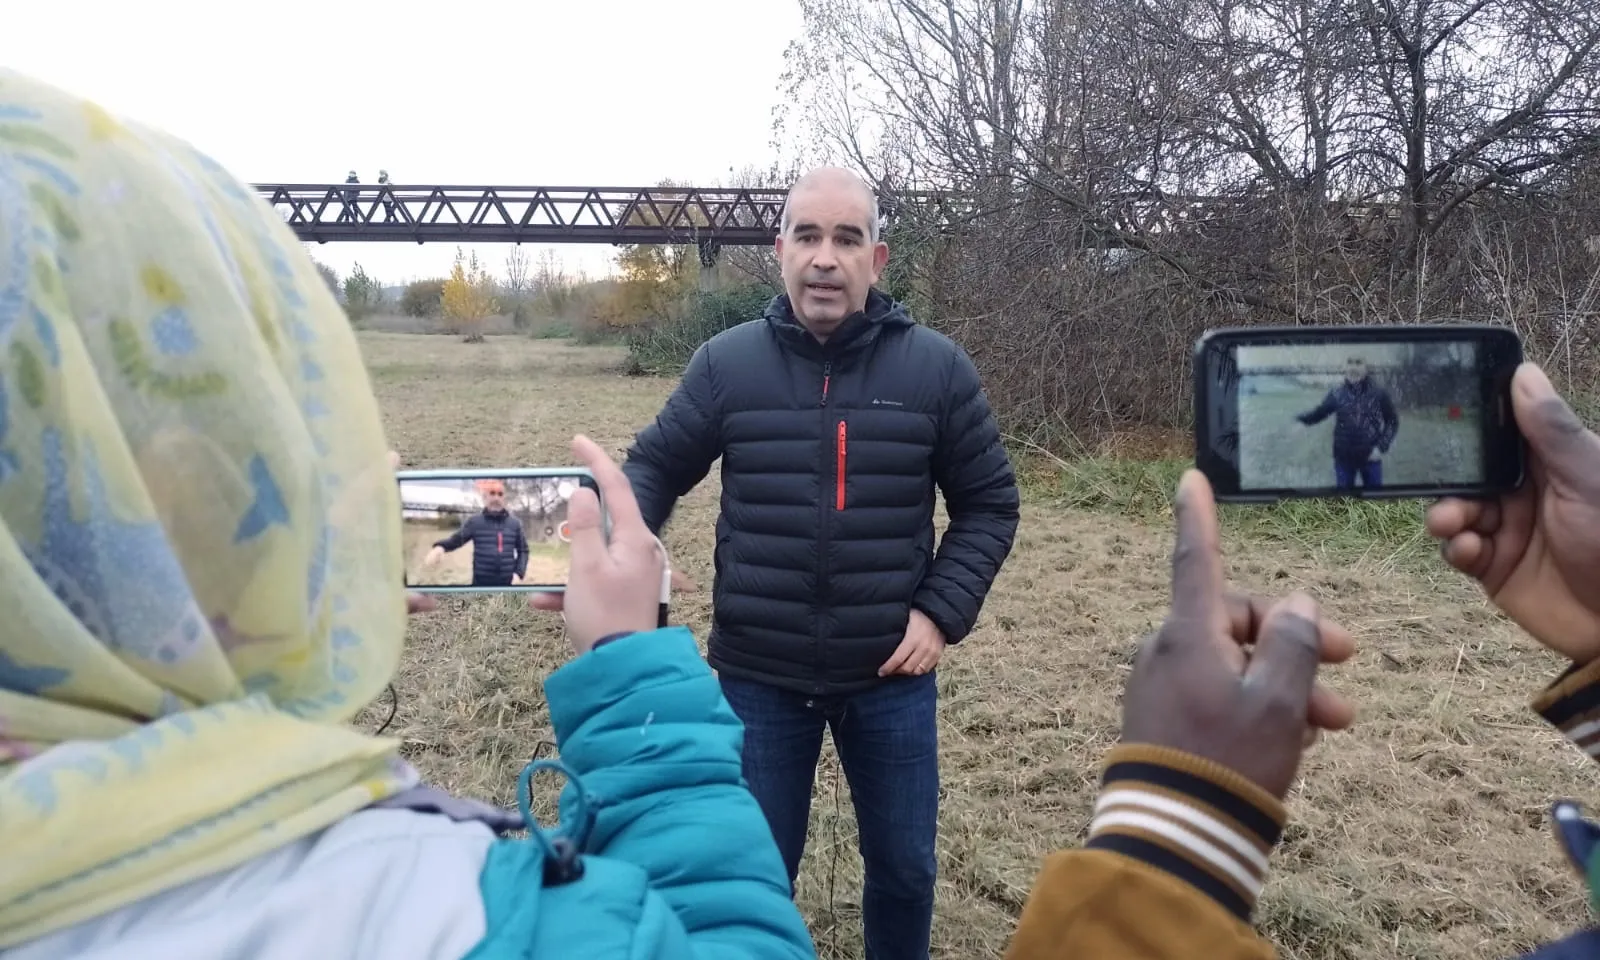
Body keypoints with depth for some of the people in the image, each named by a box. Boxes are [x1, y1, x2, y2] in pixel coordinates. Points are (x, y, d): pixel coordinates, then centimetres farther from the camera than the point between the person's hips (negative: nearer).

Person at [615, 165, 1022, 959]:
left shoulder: (937, 369, -6)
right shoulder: (726, 364, -5)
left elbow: (989, 502, 2)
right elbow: (654, 467, 4)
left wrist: (942, 610, -10)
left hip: (892, 675, 1)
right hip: (758, 676, 0)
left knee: (904, 865, 20)